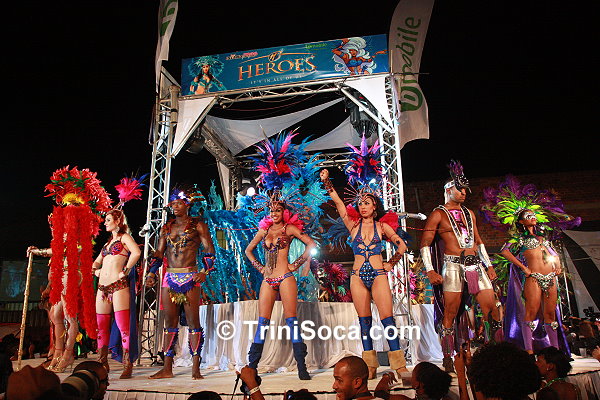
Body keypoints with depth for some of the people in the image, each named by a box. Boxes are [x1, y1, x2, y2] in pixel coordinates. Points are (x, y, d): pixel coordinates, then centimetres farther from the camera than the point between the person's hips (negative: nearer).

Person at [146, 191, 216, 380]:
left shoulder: (197, 225, 3)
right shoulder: (166, 227, 17)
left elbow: (209, 250, -2)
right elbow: (158, 253, 18)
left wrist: (204, 271, -15)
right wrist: (152, 272, 4)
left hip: (189, 277, -5)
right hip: (169, 277, 5)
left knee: (193, 321, -4)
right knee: (170, 322, 8)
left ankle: (196, 368, 2)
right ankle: (167, 368, 15)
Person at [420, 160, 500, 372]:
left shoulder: (469, 213, 20)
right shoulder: (438, 214, 2)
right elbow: (425, 244, -2)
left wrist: (488, 264, 19)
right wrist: (430, 270, -11)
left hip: (475, 265, 5)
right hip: (453, 266, -5)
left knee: (492, 310, 1)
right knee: (450, 314, -2)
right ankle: (448, 359, 7)